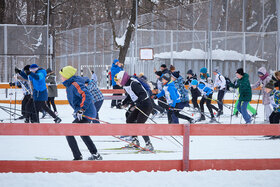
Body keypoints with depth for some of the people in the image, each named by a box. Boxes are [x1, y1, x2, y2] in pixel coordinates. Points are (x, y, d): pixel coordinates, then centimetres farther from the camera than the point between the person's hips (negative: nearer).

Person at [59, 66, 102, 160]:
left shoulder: (75, 85, -20)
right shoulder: (70, 85, 13)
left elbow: (87, 96, -30)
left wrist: (81, 110, -31)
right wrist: (77, 110, 26)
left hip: (86, 114, -11)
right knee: (82, 133, 29)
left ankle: (78, 157, -11)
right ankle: (95, 155, 37)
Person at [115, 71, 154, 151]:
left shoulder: (133, 84, -23)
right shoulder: (126, 85, 7)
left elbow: (143, 94, -30)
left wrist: (135, 103, -35)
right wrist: (123, 103, 15)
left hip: (146, 105, -10)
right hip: (139, 106, 10)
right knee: (129, 120, 14)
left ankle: (149, 145, -12)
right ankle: (135, 142, 21)